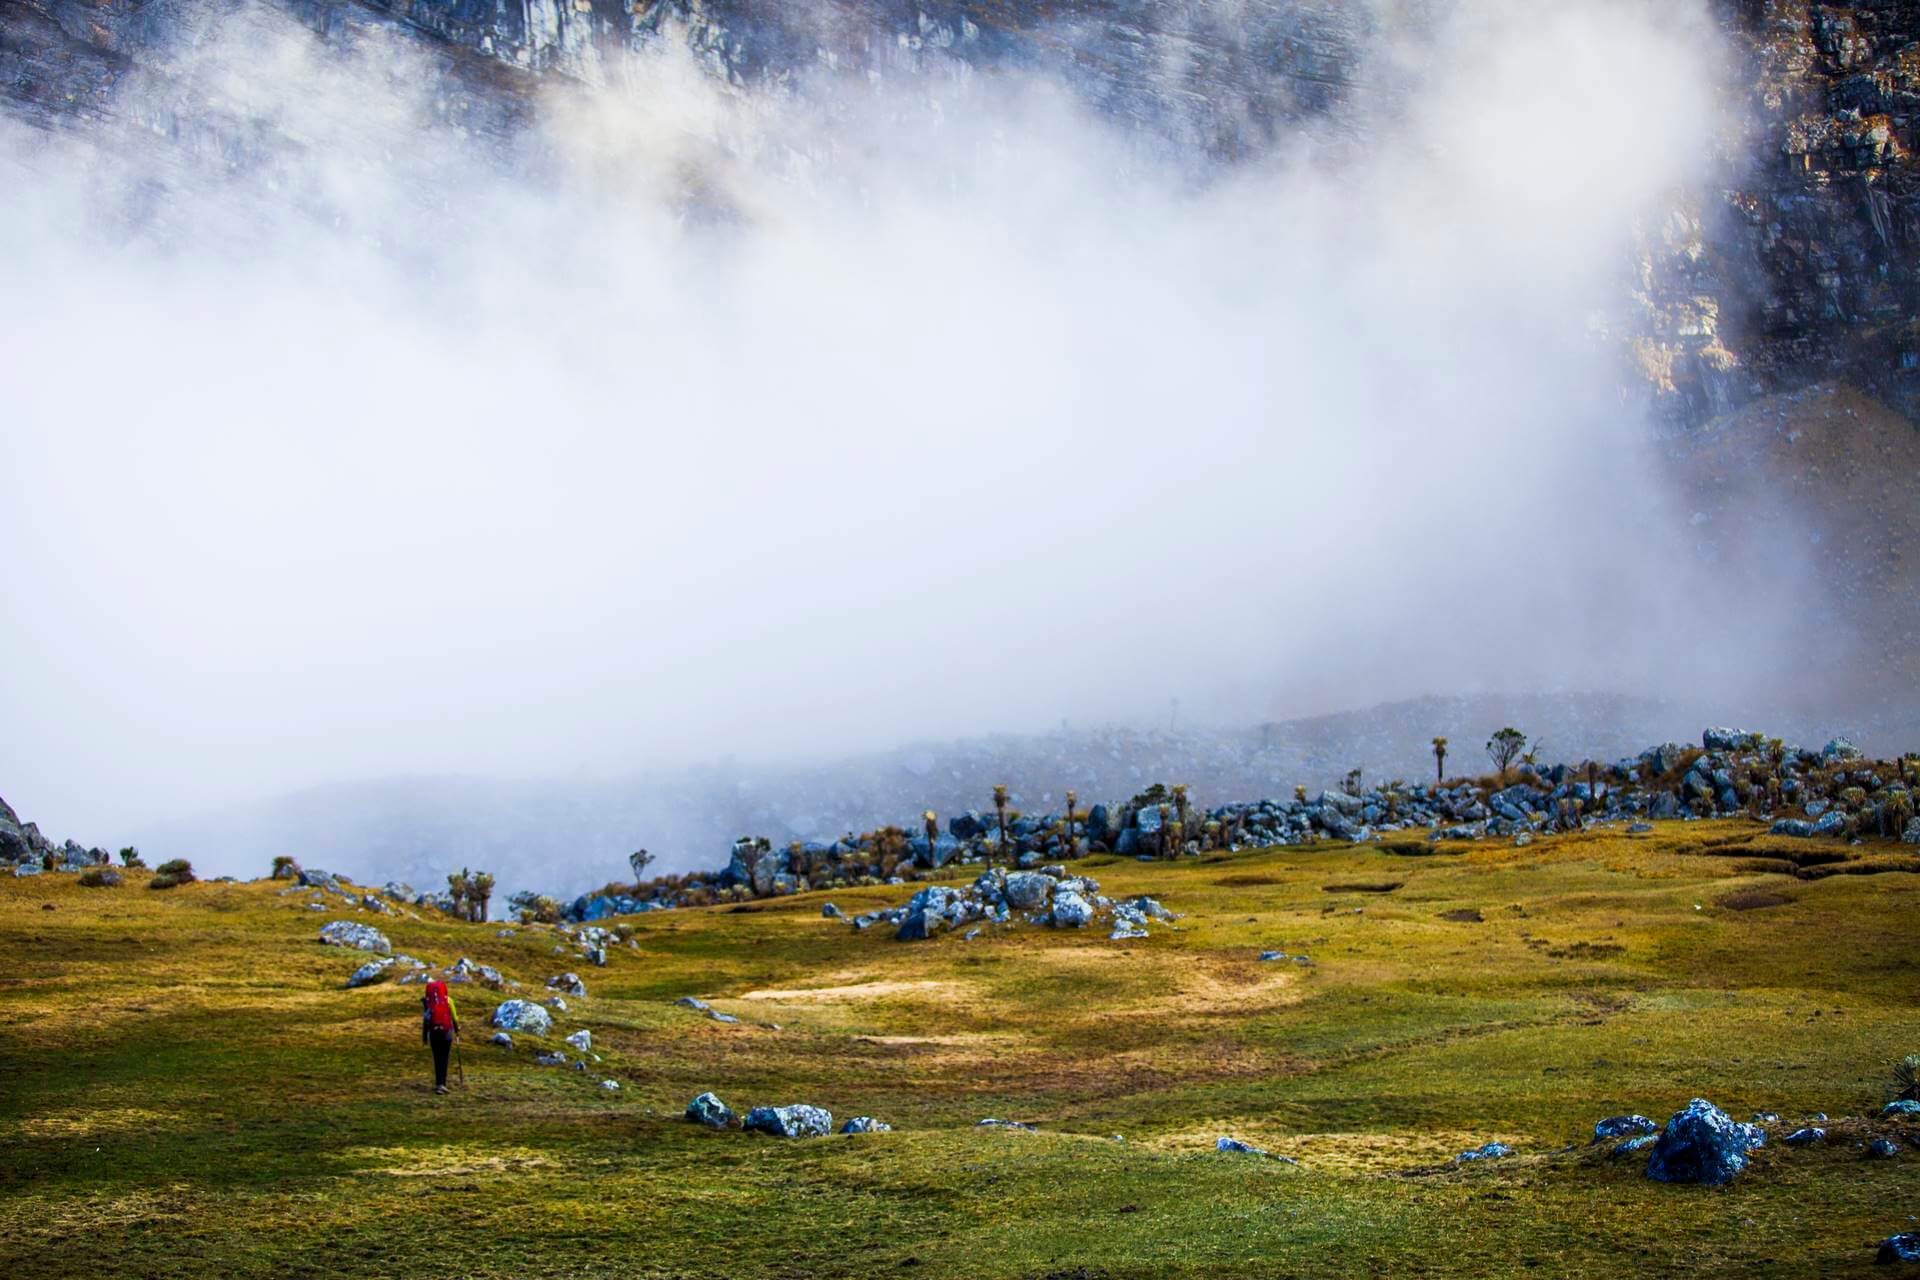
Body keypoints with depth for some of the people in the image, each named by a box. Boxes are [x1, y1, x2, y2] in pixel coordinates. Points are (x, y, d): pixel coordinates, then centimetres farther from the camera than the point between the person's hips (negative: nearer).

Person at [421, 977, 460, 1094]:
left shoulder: (427, 1001, 1)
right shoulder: (448, 1000, -1)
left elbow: (425, 1020, 1)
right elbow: (454, 1017, 1)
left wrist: (424, 1037, 7)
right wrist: (457, 1031, 14)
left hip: (433, 1033, 1)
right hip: (446, 1032, -1)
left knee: (437, 1059, 12)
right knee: (444, 1058, 3)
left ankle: (439, 1083, 11)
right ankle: (441, 1083, -9)